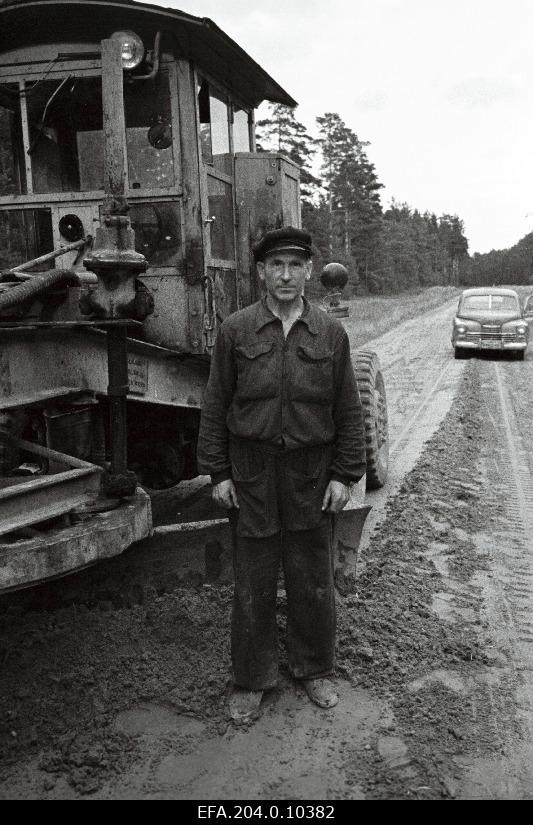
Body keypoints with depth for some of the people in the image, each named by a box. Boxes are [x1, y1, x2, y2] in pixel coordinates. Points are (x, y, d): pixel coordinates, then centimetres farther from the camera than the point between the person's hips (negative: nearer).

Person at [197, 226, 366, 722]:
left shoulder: (331, 333, 1)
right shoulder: (235, 331, -2)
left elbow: (348, 411, 3)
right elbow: (215, 407, 1)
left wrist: (344, 475, -2)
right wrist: (217, 473, -3)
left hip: (312, 476, 1)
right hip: (251, 476, 0)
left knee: (313, 582, 13)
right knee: (252, 584, 10)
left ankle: (315, 670, 35)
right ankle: (251, 681, 28)